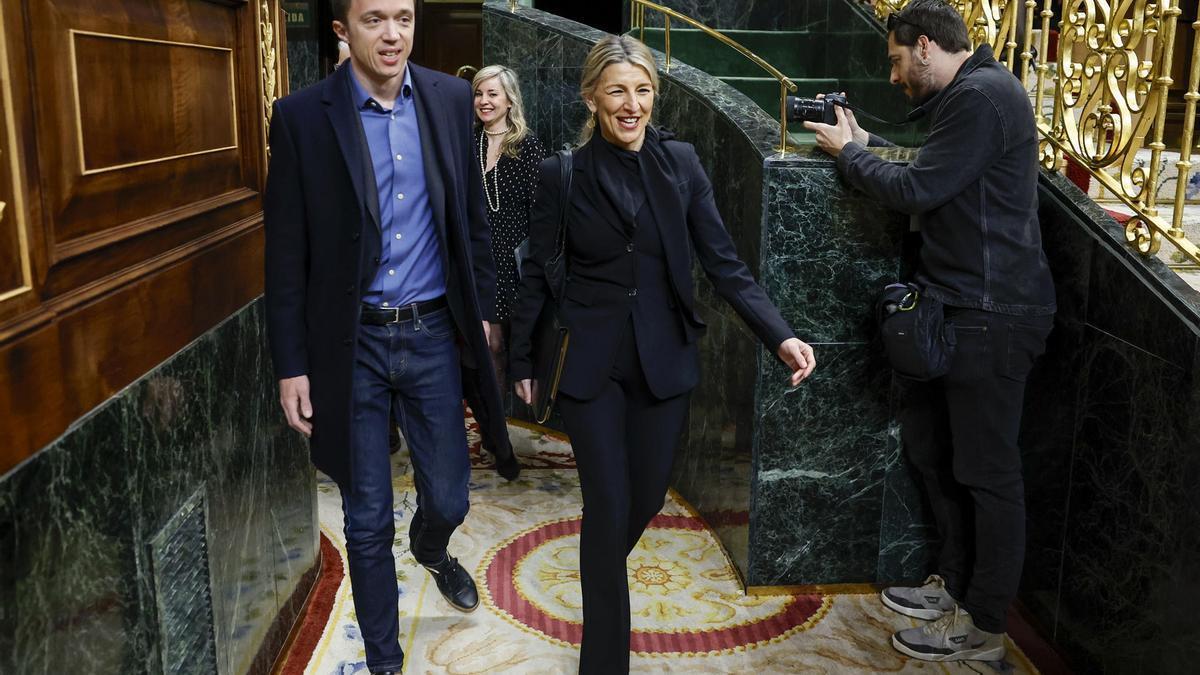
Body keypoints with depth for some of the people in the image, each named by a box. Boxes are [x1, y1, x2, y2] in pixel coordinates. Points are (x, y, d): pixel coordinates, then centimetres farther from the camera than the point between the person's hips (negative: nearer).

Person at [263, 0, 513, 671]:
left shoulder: (451, 99, 0)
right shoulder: (303, 116, -8)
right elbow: (287, 255, -5)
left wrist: (482, 308, 10)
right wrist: (292, 366, -5)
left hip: (433, 335, 2)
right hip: (352, 344, -2)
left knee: (448, 497, 14)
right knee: (368, 521, 10)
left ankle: (432, 551, 52)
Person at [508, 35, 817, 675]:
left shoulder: (681, 162, -1)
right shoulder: (563, 174, -5)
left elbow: (724, 263, -3)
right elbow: (537, 275, 2)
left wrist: (780, 335, -15)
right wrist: (522, 362, 4)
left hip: (663, 359, 3)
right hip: (589, 362, -2)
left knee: (647, 495, 14)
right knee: (608, 504, 0)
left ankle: (600, 570, 49)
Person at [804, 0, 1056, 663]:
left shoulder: (982, 96, -17)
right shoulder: (967, 94, 16)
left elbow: (918, 190, -19)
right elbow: (930, 177, 16)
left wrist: (848, 153, -4)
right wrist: (864, 143, 6)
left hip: (991, 316, -11)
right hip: (957, 309, 11)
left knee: (987, 473, -1)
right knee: (927, 440, 18)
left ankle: (983, 627, 13)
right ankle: (956, 584, 32)